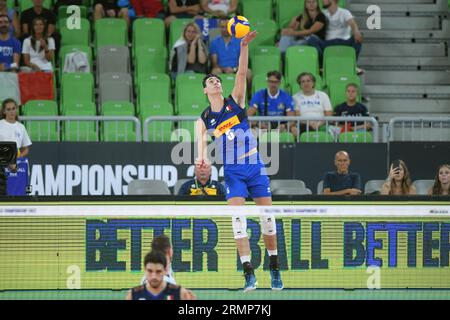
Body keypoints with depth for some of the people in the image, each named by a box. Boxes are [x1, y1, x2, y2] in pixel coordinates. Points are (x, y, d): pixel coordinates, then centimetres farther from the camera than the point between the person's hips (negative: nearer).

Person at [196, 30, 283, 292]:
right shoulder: (204, 119, 4)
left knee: (267, 215, 1)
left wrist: (245, 46, -22)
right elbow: (201, 137, -14)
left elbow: (242, 73, -9)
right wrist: (202, 156, -36)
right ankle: (249, 272, -13)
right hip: (233, 172, 0)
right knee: (238, 218, -13)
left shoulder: (235, 102, 3)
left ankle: (275, 267, 17)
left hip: (256, 167, 0)